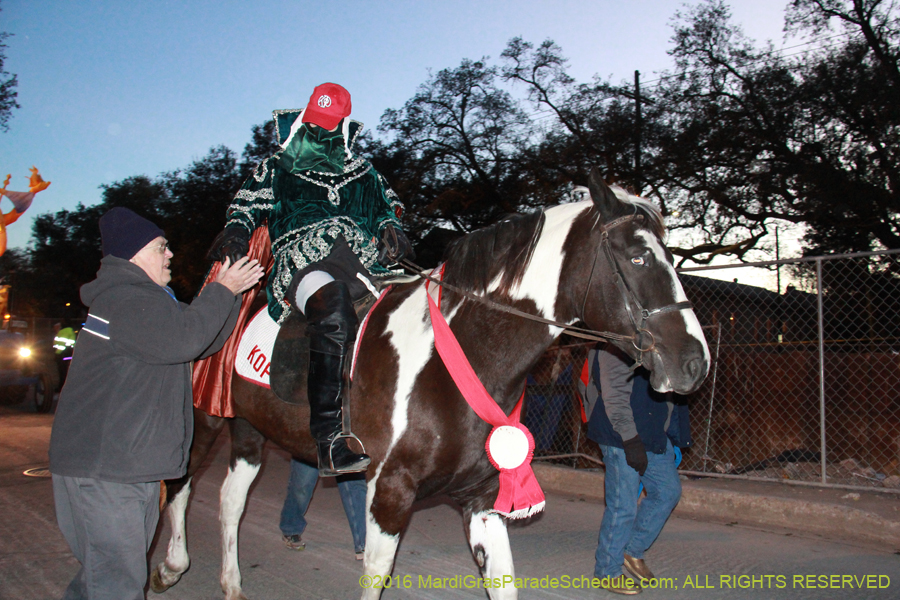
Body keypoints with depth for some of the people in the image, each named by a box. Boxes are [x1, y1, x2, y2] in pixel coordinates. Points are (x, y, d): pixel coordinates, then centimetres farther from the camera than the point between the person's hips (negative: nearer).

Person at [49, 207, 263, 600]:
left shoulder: (147, 299, 20)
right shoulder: (123, 300, -15)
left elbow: (206, 341, 21)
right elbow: (182, 338, -27)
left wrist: (232, 292, 11)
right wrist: (221, 291, -15)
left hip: (133, 466, 11)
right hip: (100, 469, -11)